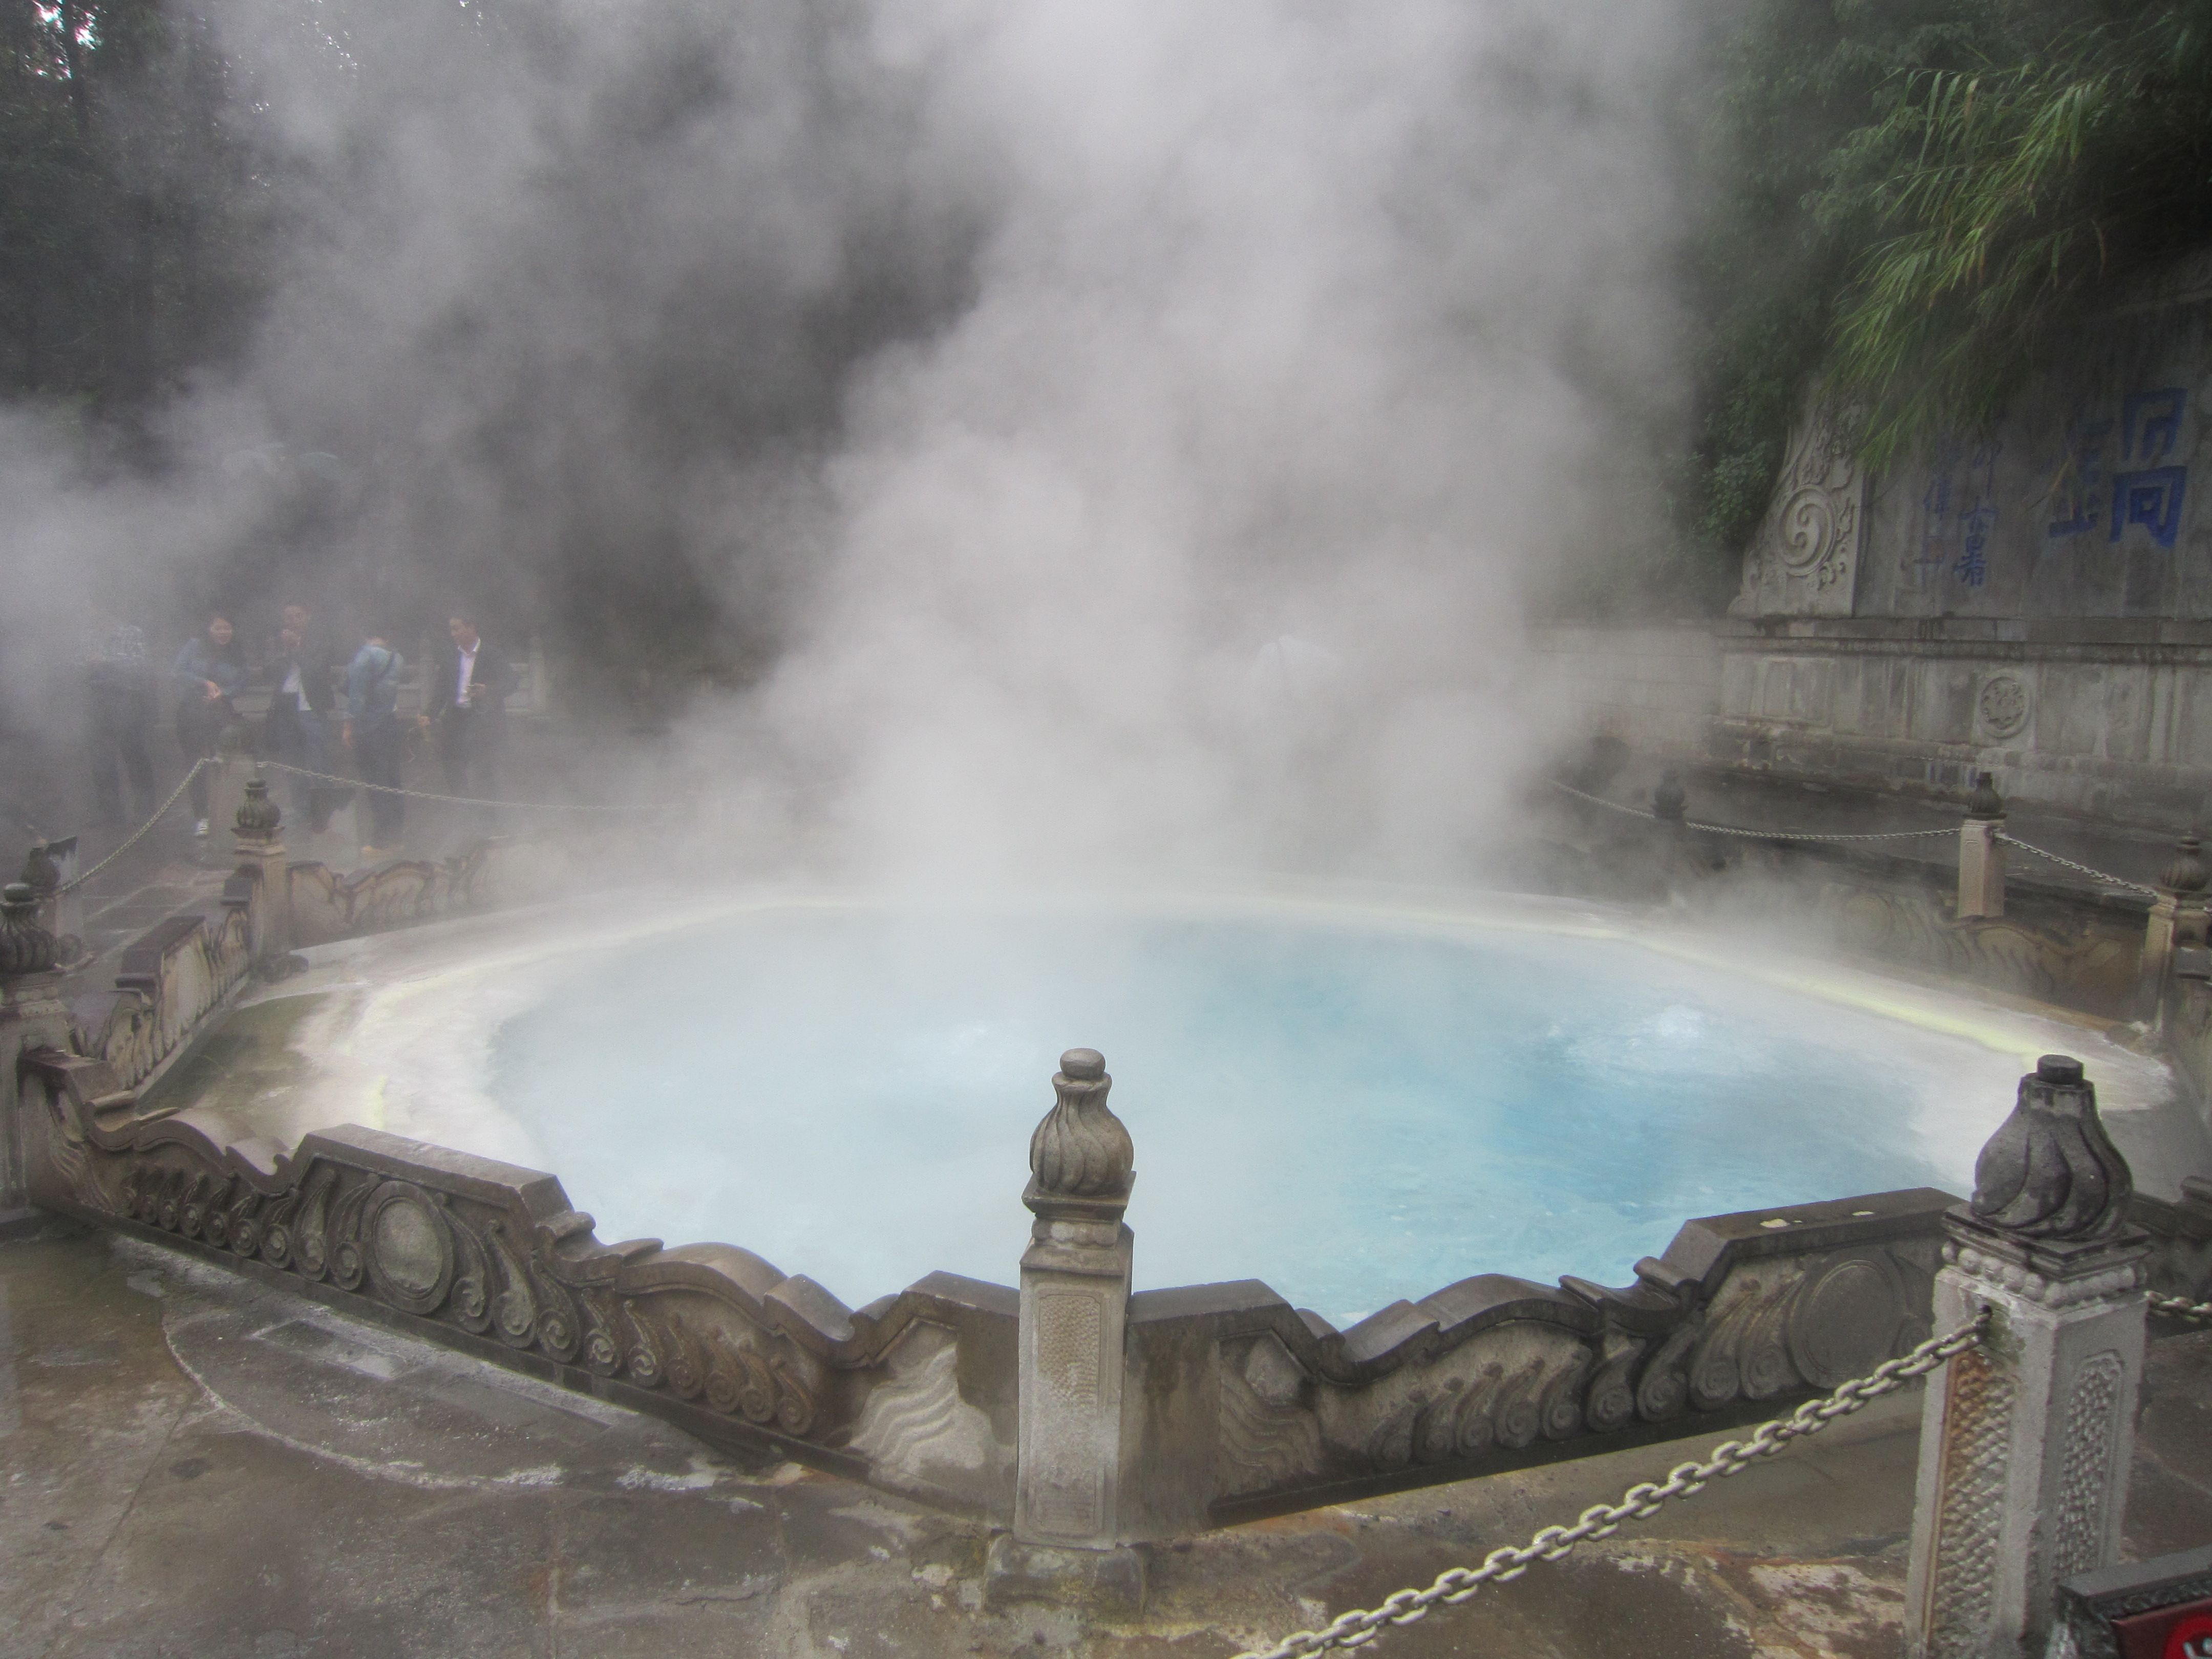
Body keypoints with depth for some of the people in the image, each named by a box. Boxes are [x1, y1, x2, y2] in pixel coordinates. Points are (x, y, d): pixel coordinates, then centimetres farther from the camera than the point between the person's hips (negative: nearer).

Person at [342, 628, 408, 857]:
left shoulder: (365, 655, -12)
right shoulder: (397, 658, 8)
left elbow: (356, 693, -15)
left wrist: (348, 726, -11)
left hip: (368, 728, -7)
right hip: (391, 724, 7)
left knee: (375, 784, -3)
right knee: (391, 783, 12)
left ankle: (380, 843, 0)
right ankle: (393, 839, 18)